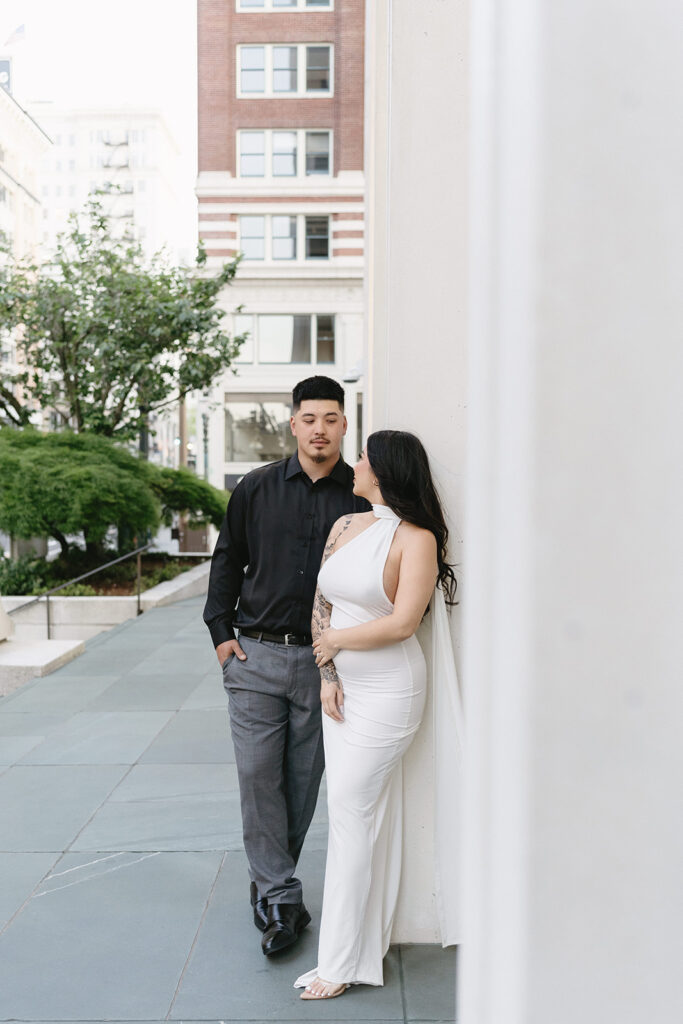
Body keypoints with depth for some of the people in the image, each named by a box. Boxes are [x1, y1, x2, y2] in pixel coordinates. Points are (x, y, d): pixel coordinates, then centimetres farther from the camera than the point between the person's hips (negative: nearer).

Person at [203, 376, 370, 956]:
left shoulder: (363, 496, -1)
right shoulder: (256, 489, 4)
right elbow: (227, 559, 13)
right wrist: (221, 630, 6)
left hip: (324, 661, 0)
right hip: (256, 654, 1)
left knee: (304, 779, 9)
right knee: (258, 775, -1)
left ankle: (271, 882, 31)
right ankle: (280, 896, 11)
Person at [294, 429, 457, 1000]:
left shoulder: (416, 538, -13)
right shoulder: (346, 525, 9)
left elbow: (402, 622, -20)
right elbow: (321, 603, 8)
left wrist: (333, 640, -9)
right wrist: (327, 673, -3)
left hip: (388, 687, -7)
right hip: (342, 684, 7)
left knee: (351, 810, -3)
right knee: (370, 811, 14)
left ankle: (342, 962, 11)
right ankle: (370, 942, 28)